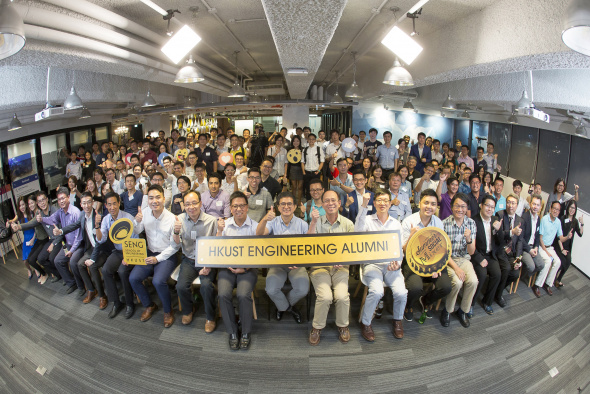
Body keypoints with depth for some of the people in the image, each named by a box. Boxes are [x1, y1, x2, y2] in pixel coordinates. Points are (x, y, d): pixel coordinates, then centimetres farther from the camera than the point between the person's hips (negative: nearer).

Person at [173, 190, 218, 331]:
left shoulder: (211, 221, -10)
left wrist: (209, 266, -17)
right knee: (181, 286, -20)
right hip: (189, 260, 3)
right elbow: (176, 245, 0)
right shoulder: (180, 219, -1)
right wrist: (176, 232, -21)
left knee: (206, 285, -27)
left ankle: (210, 317, 1)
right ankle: (188, 310, 15)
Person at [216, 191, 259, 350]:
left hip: (248, 267, -2)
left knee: (243, 295, -27)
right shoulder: (225, 224, 7)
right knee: (223, 294, -24)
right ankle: (232, 332, -3)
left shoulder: (255, 226, 1)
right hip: (227, 266, 2)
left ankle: (246, 332, -3)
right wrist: (219, 231, -10)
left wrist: (245, 268, -12)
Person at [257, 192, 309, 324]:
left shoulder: (302, 224, 3)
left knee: (303, 290, -22)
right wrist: (265, 219, -37)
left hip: (297, 264, 0)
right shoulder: (273, 222, 2)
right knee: (271, 290, -23)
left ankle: (283, 306, 15)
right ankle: (289, 308, 14)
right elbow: (259, 235, -17)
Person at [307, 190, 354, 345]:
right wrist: (314, 222, -15)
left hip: (340, 267, 1)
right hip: (319, 265, -1)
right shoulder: (317, 222, 5)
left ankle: (343, 326, 7)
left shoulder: (348, 224, 7)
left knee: (341, 295, -24)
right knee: (325, 296, -25)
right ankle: (317, 327, 3)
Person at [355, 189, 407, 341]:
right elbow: (358, 230, -20)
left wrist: (398, 263, -8)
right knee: (376, 291, -29)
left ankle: (397, 320, 12)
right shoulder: (368, 220, 4)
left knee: (401, 292, -21)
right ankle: (365, 323, -2)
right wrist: (364, 206, -25)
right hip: (372, 264, -3)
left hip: (391, 265, 3)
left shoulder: (396, 224, 14)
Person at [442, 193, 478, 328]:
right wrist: (455, 268, -19)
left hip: (464, 259, 4)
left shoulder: (471, 223, 0)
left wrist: (468, 239, -20)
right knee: (457, 282, -28)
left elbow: (471, 252, 0)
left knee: (473, 281, -23)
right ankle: (447, 310, -2)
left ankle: (463, 311, 2)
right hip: (448, 259, -3)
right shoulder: (445, 223, -12)